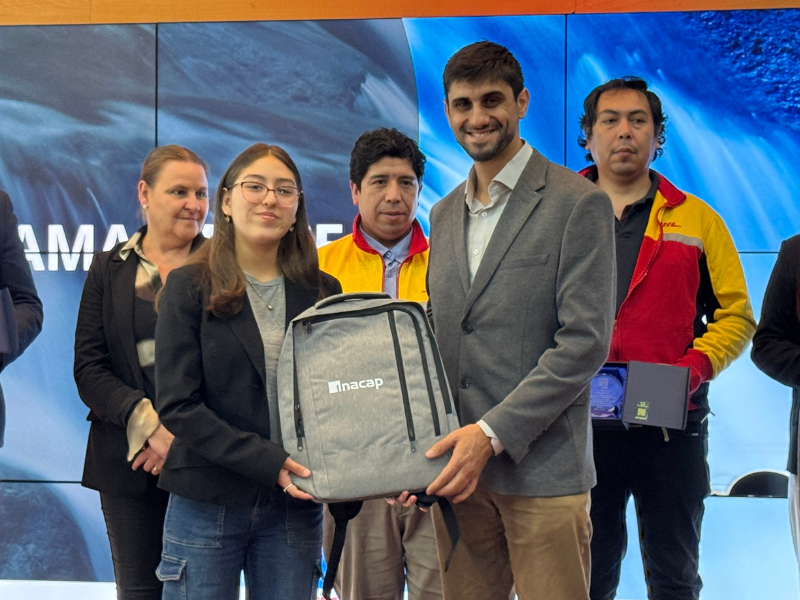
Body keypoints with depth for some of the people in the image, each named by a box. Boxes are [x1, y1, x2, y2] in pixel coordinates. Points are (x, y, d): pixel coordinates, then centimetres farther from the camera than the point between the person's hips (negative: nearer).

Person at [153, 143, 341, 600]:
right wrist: (268, 462, -18)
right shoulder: (191, 288, -2)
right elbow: (177, 405, -9)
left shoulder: (322, 292, 7)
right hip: (208, 505, -2)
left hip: (296, 507, 3)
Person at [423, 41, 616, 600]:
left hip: (541, 469, -5)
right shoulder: (445, 214, 17)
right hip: (458, 469, 6)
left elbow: (584, 342, -12)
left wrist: (491, 433, -17)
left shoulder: (579, 204, -5)